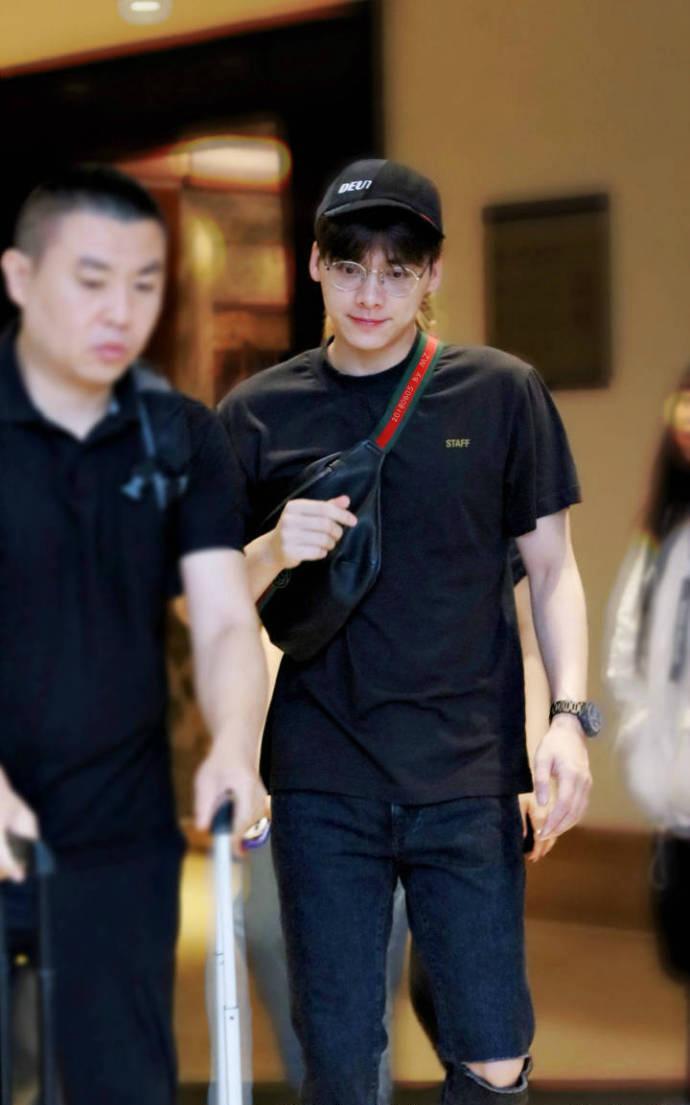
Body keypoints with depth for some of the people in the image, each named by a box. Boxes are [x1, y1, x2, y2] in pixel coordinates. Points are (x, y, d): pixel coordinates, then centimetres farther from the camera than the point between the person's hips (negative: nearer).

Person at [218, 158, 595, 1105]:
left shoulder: (501, 394, 3)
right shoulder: (259, 414, 5)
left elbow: (551, 568, 7)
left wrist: (569, 714, -6)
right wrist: (274, 550, -12)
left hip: (469, 777, -1)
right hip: (323, 785, 1)